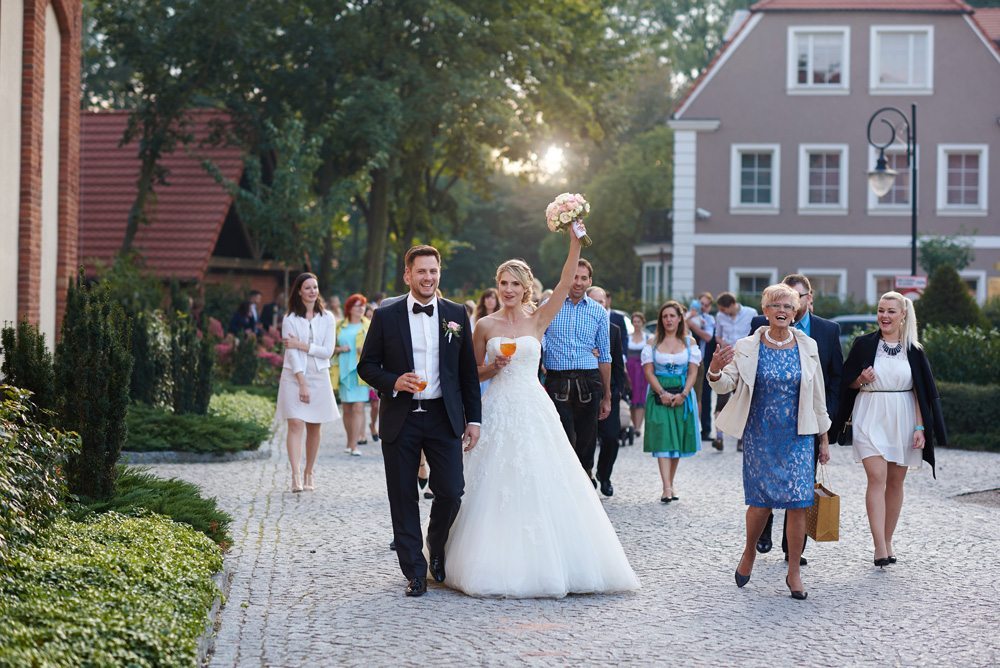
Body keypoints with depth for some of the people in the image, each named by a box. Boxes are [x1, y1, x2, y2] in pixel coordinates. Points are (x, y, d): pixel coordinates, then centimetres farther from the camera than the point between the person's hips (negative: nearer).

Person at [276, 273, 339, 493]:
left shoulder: (327, 318, 5)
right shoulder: (290, 319, -2)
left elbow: (328, 351, -2)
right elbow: (291, 353, -8)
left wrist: (301, 345, -11)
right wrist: (302, 383, -14)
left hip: (319, 377, 3)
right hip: (294, 376, -3)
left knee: (314, 428, 6)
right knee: (296, 424, -13)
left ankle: (308, 474, 16)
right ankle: (296, 476, -21)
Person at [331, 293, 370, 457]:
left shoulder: (368, 326, 8)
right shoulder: (340, 326, 12)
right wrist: (339, 349, -5)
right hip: (344, 370, 2)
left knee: (358, 408, -12)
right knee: (347, 409, 6)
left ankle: (354, 445, -15)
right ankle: (350, 442, 18)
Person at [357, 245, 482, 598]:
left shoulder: (456, 314, 6)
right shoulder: (386, 315, 1)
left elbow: (468, 371, 10)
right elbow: (367, 365, 3)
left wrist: (473, 418, 6)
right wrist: (393, 382, -16)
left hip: (444, 417, 1)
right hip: (401, 420, -1)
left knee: (451, 493, -4)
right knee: (403, 498, 3)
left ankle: (437, 548, 25)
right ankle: (415, 571, 13)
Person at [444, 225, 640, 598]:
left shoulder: (538, 320, 4)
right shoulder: (485, 326, 5)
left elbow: (565, 285, -8)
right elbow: (473, 373, 11)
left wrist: (575, 244, -18)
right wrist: (493, 367, -9)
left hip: (533, 410, 0)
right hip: (498, 410, 0)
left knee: (542, 485, -3)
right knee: (497, 487, -2)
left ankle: (544, 564, 6)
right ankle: (498, 564, 6)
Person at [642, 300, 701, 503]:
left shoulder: (690, 342, 7)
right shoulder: (653, 343, 5)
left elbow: (693, 372, 1)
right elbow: (648, 371, -1)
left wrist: (682, 395, -12)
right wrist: (662, 393, -14)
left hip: (682, 395, 1)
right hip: (659, 395, -1)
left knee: (677, 439, 6)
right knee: (662, 439, -11)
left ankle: (670, 483, 18)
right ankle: (667, 488, -17)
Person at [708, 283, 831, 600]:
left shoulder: (807, 347, 2)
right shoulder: (748, 347, -2)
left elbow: (817, 395, 8)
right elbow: (726, 384, -7)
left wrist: (824, 438, 11)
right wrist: (715, 371, -30)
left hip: (797, 437, 1)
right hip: (759, 437, -1)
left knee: (798, 504, -4)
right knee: (761, 501, 0)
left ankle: (794, 572, 8)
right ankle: (750, 551, 30)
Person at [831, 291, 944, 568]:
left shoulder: (913, 350, 5)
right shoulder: (864, 344, 2)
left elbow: (921, 391, 5)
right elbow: (847, 383, 9)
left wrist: (920, 427, -3)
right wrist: (862, 380, -13)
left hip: (902, 420, 2)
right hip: (871, 418, -2)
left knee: (895, 481, 7)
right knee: (877, 478, -13)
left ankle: (887, 541, 20)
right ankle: (880, 548, -18)